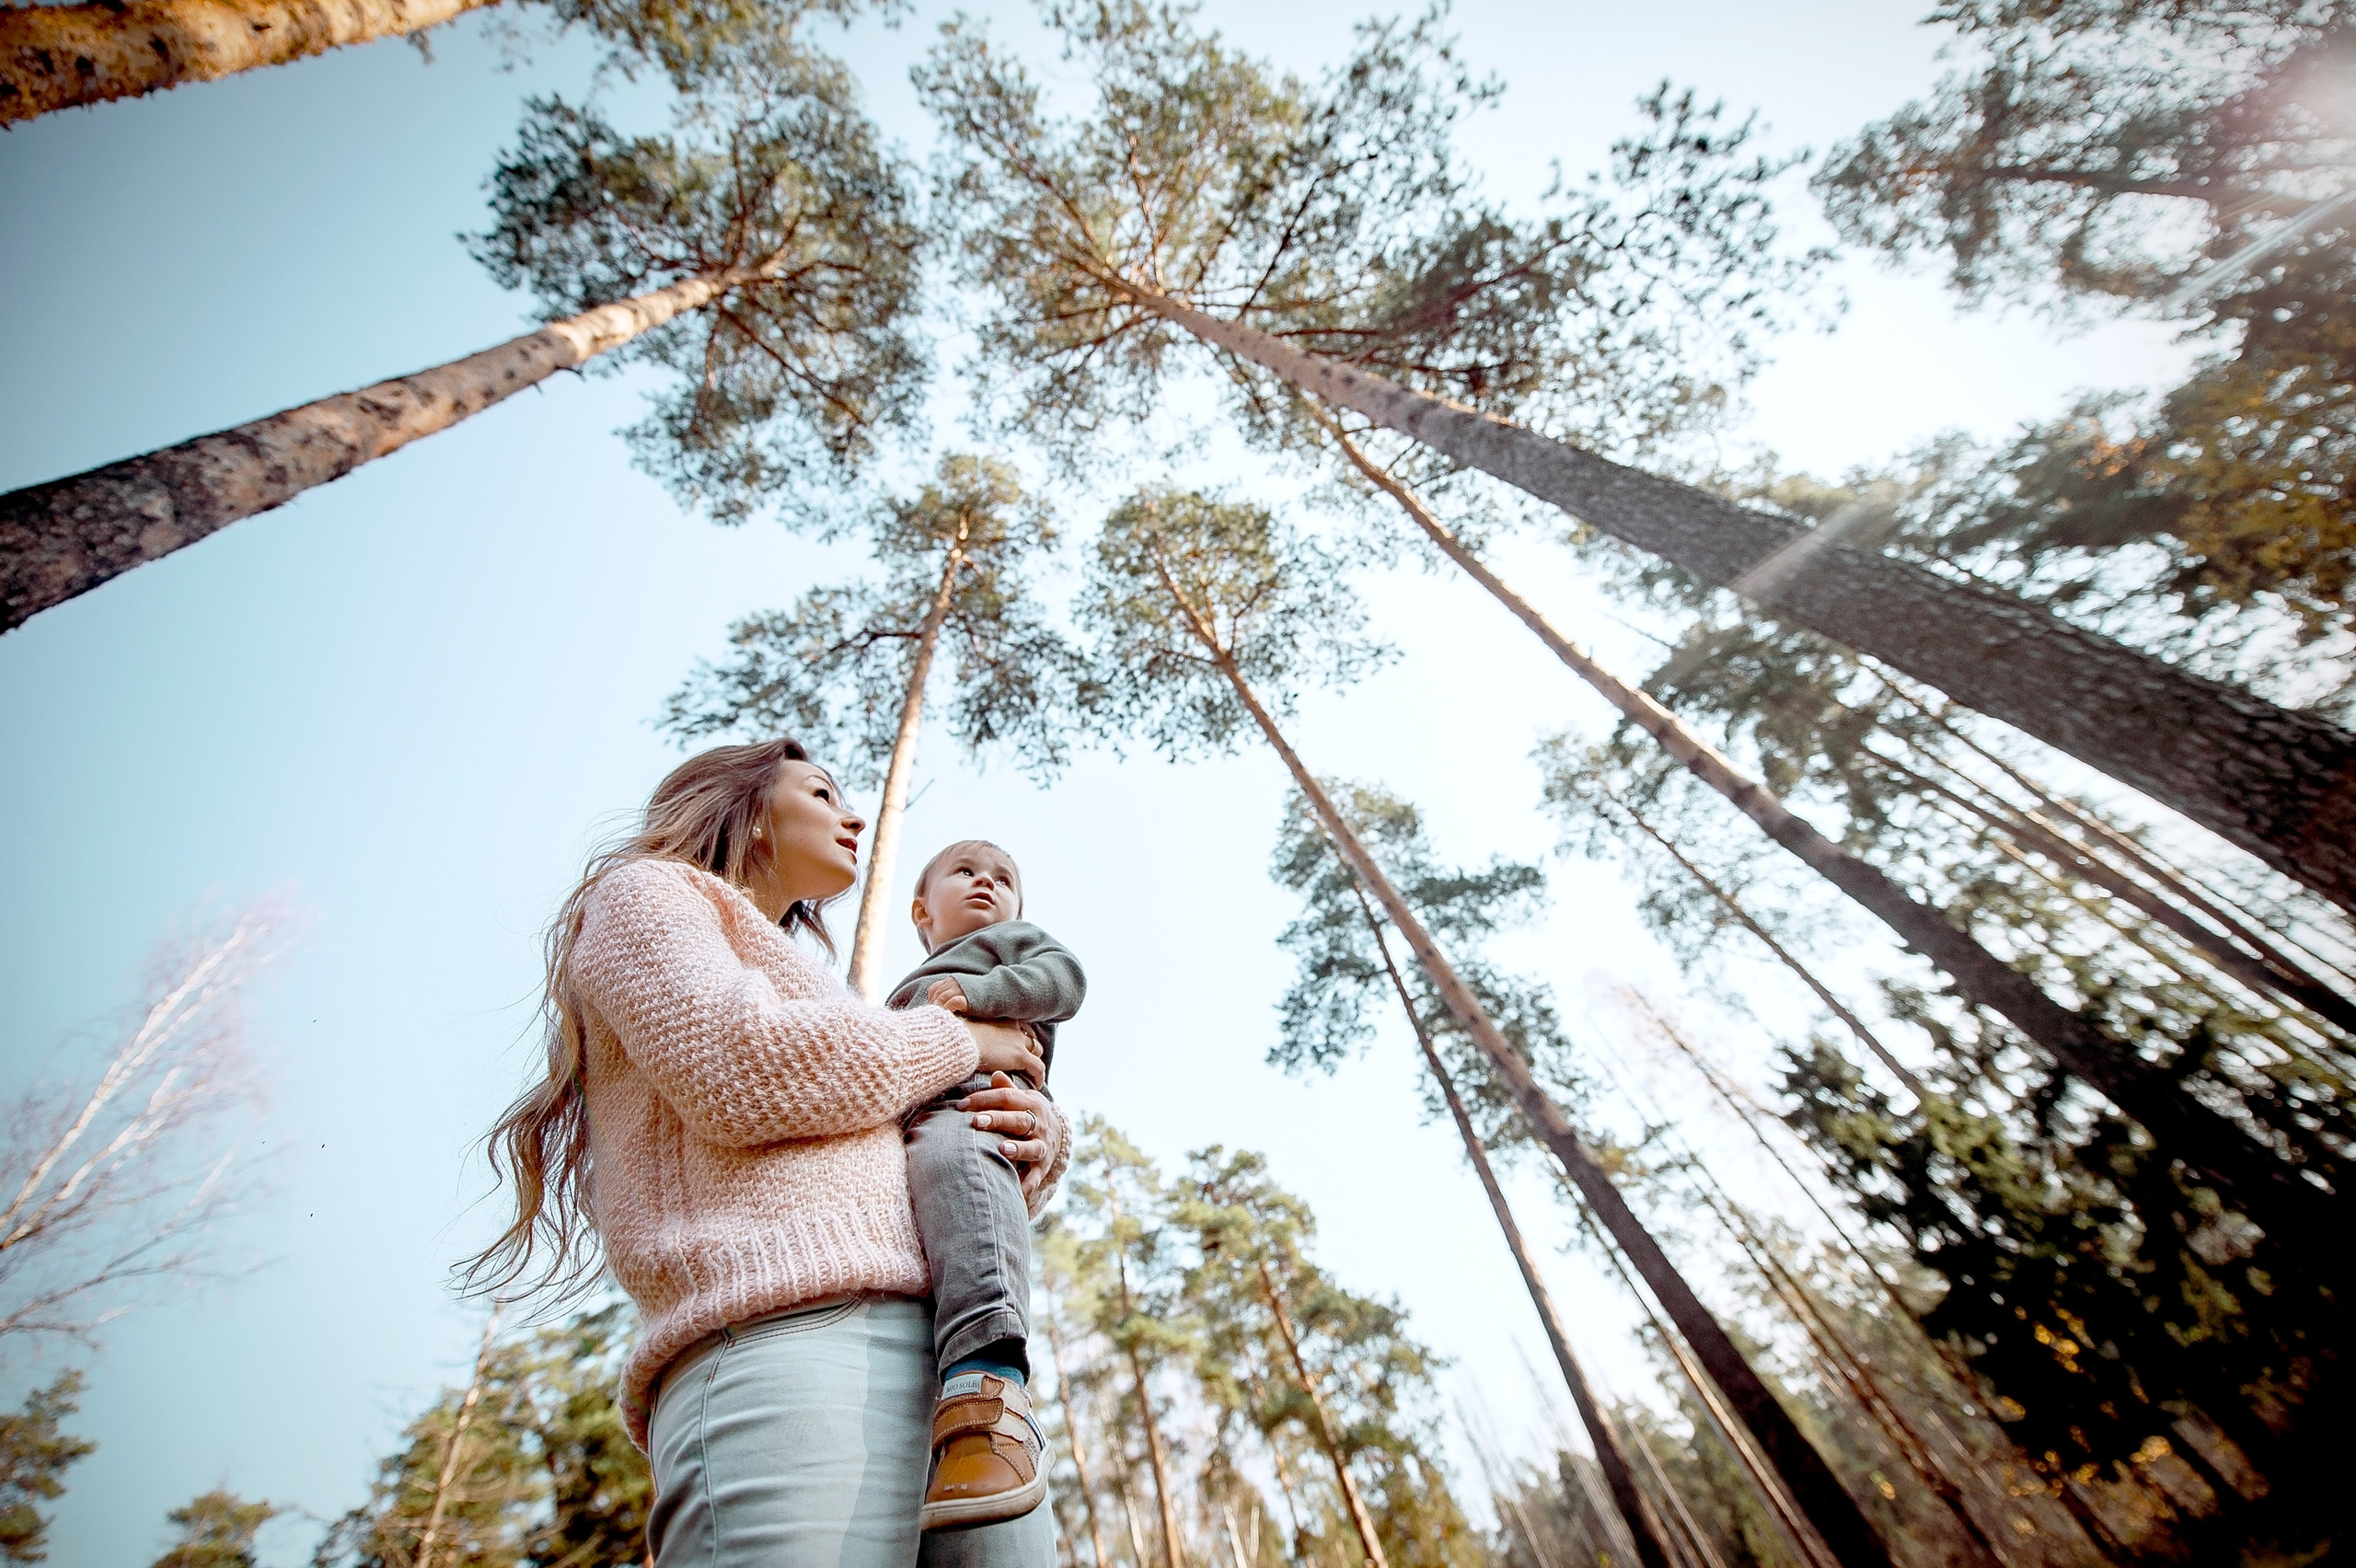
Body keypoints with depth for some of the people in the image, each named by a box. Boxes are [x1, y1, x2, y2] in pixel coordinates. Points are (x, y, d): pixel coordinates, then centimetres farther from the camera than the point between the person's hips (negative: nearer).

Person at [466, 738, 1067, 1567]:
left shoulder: (820, 1017, 34)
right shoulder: (647, 893, 13)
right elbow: (740, 1068, -9)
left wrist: (1040, 1132, 5)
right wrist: (960, 1040, 4)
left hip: (955, 1362, 8)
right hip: (789, 1340, -7)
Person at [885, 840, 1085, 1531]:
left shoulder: (1015, 941, 29)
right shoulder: (905, 994, 45)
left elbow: (1065, 978, 8)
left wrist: (978, 992, -5)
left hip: (970, 1102, -7)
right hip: (894, 1129, 8)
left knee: (951, 1162, -38)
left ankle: (990, 1399, -55)